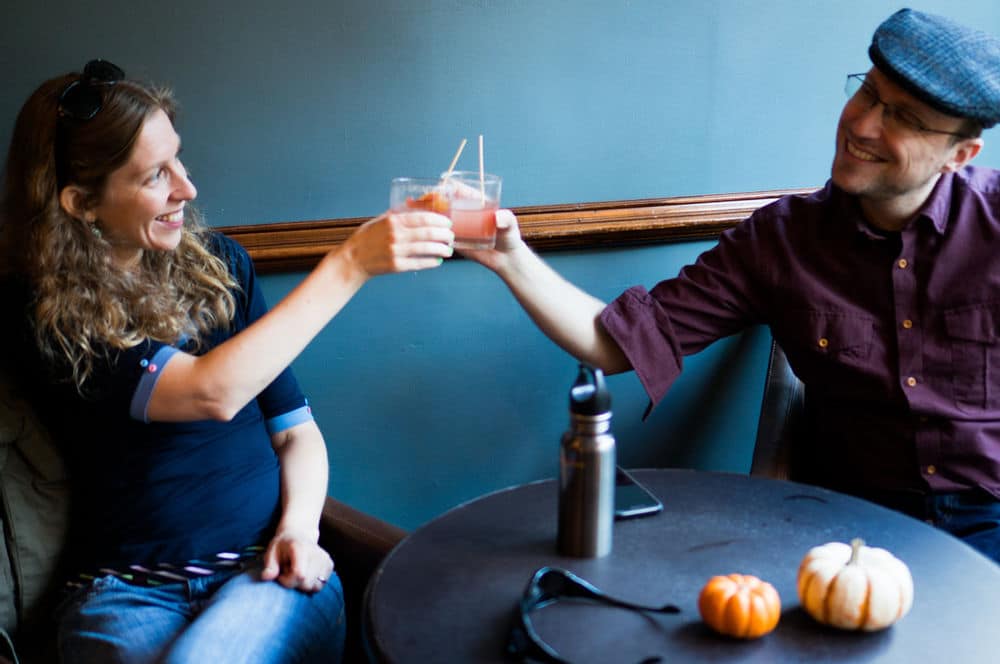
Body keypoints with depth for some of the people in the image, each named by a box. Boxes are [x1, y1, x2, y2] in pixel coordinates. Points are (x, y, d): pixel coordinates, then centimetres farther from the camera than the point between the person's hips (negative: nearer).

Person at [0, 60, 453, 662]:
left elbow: (294, 426, 12)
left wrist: (299, 526, -8)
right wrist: (350, 263, -22)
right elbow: (211, 393, -22)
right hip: (128, 590, -1)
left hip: (271, 570, 2)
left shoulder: (217, 262, 7)